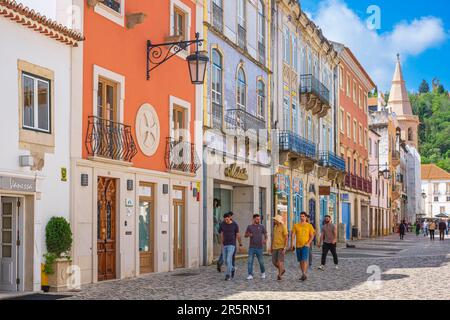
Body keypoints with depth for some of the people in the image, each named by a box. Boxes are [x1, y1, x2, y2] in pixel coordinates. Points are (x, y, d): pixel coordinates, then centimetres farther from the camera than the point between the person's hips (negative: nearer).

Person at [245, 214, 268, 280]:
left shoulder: (261, 227, 3)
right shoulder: (249, 227, 3)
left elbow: (265, 235, 8)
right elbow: (245, 235, 12)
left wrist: (265, 240, -13)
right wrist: (248, 235, -11)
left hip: (259, 247, 0)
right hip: (251, 247, 1)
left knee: (261, 262, 6)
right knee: (250, 262, -6)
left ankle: (263, 273, 30)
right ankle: (250, 275, -2)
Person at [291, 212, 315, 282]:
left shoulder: (309, 225, 2)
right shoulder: (296, 225, 7)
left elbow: (312, 236, 3)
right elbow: (293, 235, 5)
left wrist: (308, 243, -11)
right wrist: (292, 244, -6)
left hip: (305, 245, -3)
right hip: (298, 245, 3)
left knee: (304, 260, -16)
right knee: (300, 261, 9)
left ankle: (304, 274, -21)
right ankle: (303, 275, 20)